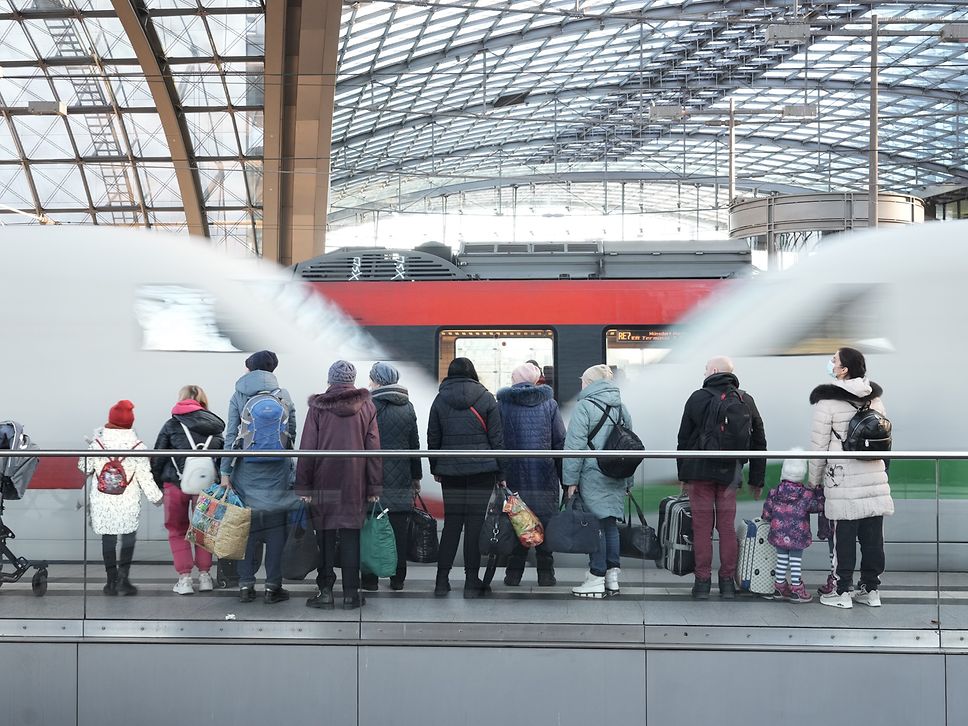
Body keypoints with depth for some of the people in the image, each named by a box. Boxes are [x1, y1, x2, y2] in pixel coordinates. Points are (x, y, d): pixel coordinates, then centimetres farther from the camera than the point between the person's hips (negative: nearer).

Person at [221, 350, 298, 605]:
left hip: (247, 469, 0)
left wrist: (225, 472, -2)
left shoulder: (238, 397, 1)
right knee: (275, 527, 4)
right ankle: (272, 586, 6)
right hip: (278, 471, 0)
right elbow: (293, 434, 6)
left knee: (247, 526, 7)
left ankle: (246, 585, 10)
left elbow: (231, 435, -3)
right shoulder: (284, 396, 4)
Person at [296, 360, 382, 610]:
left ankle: (325, 591, 6)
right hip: (355, 482, 1)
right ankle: (351, 593, 7)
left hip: (324, 480, -1)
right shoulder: (366, 406, 3)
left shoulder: (318, 407, 0)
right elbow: (373, 449, 2)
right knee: (350, 534, 5)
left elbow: (307, 449, -2)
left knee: (325, 534, 6)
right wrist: (375, 487, 5)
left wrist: (303, 486, 1)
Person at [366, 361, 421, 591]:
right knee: (399, 528, 7)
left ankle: (370, 578, 5)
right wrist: (416, 476, 18)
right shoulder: (407, 407, 6)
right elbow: (414, 443, 10)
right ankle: (398, 578, 11)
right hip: (401, 478, 4)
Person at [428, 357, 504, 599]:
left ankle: (442, 581, 8)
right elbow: (497, 438, 0)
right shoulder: (486, 398, 0)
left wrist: (435, 468, 19)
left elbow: (433, 439, 8)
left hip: (450, 470, 2)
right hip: (482, 470, -2)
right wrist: (500, 473, 5)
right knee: (475, 524, 1)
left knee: (451, 523, 9)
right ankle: (472, 582, 3)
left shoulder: (440, 400, 4)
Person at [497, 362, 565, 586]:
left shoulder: (502, 404, 2)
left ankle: (514, 572, 7)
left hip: (513, 473, 0)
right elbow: (560, 441, 3)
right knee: (545, 520, 6)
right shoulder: (549, 403, 3)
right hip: (544, 475, 0)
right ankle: (545, 573, 6)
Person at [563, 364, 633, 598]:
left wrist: (571, 479, -9)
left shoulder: (585, 406, -8)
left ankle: (597, 579, 1)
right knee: (610, 523, 12)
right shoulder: (621, 407, 13)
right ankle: (612, 576, 14)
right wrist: (628, 481, 20)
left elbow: (575, 445, -12)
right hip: (617, 480, 6)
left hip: (592, 476, -6)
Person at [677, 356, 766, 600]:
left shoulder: (698, 398, -2)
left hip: (700, 471, -2)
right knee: (727, 527, 8)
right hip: (730, 473, 2)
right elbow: (759, 441, 12)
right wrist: (757, 479, 18)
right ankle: (727, 582, 10)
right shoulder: (746, 401, 7)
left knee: (702, 527, 1)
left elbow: (684, 439, 1)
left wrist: (683, 475, 9)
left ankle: (702, 582, 3)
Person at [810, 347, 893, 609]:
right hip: (875, 476, 5)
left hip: (843, 479, -5)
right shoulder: (874, 398, 9)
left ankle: (842, 592, 5)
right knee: (872, 535, 8)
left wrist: (814, 479, 4)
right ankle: (871, 589, 17)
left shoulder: (827, 401, -8)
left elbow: (819, 445, -6)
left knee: (844, 536, 1)